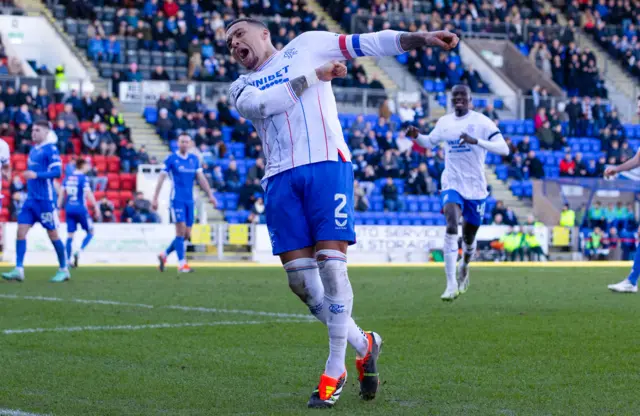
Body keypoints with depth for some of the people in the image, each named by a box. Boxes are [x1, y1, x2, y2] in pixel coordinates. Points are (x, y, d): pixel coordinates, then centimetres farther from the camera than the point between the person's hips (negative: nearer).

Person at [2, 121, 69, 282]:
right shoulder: (33, 150, 15)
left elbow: (57, 172, -17)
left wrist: (36, 175, -24)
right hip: (31, 199, 7)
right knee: (21, 231, -4)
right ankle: (19, 270, -6)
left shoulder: (50, 149, -9)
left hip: (45, 199, -7)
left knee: (53, 234, 0)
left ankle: (63, 270, 12)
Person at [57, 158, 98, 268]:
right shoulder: (83, 178, -8)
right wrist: (96, 206, -9)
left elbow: (61, 194, 10)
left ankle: (68, 260, 1)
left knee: (70, 235, 7)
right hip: (80, 208, -5)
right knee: (90, 232, 8)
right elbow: (88, 194, -15)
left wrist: (59, 207, 15)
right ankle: (79, 251, -11)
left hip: (69, 208, 5)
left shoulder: (68, 178, 10)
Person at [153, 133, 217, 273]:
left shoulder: (194, 159, 10)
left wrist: (210, 195, 3)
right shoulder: (171, 159, -3)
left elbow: (201, 178, 12)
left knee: (186, 234, 5)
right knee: (181, 231, -13)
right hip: (177, 199, -5)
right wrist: (155, 199, -5)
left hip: (190, 200, 5)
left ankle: (164, 255, 23)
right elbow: (161, 179, -2)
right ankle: (182, 264, -10)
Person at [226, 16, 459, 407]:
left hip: (327, 164, -4)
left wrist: (419, 38, -7)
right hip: (281, 179, 4)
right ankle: (364, 344, 17)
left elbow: (365, 43, 5)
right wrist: (312, 76, -3)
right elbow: (260, 103, -2)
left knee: (331, 264, -13)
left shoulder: (306, 45, 16)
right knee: (300, 280, -2)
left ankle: (335, 371, -5)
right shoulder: (241, 87, 22)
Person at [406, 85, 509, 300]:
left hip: (476, 187, -1)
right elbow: (429, 142, 23)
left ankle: (464, 267, 48)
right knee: (451, 228, -23)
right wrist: (417, 136, 0)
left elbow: (504, 149, -19)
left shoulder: (481, 122, -9)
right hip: (452, 184, 1)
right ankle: (451, 284, -25)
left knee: (468, 237, 13)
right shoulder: (444, 122, 4)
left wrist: (476, 141, -32)